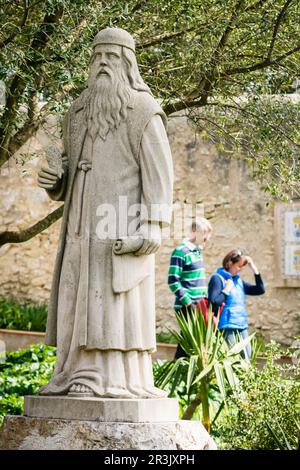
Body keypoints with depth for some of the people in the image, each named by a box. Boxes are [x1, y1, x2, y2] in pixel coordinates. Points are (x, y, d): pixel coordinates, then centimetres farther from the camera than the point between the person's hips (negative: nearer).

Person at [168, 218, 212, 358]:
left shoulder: (198, 250, 16)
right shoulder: (180, 252, -11)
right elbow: (173, 282, -16)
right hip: (187, 307, -8)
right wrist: (188, 303, -18)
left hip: (199, 306, 8)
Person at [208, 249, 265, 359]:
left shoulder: (238, 280, 17)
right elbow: (214, 302, -17)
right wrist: (226, 289, -12)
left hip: (242, 326, 8)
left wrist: (254, 269, 11)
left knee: (247, 356, 4)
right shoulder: (217, 278, -6)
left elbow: (260, 290, 17)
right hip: (227, 327, -8)